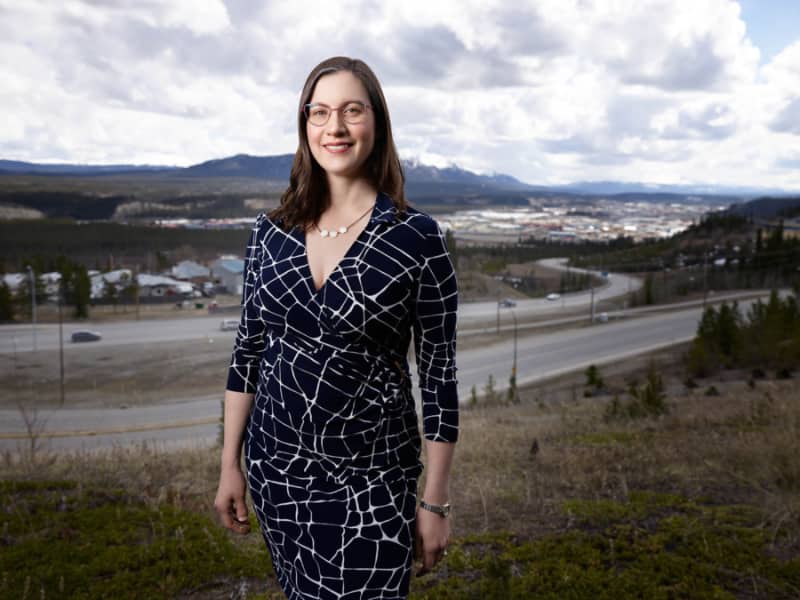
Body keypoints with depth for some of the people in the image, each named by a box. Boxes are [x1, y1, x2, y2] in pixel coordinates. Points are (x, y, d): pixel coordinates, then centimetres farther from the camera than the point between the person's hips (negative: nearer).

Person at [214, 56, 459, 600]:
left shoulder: (418, 237, -12)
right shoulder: (272, 230, -1)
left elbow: (439, 372, -9)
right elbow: (248, 349, 6)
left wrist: (436, 502, -7)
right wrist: (230, 464, 7)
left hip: (371, 477, -3)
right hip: (276, 464, 4)